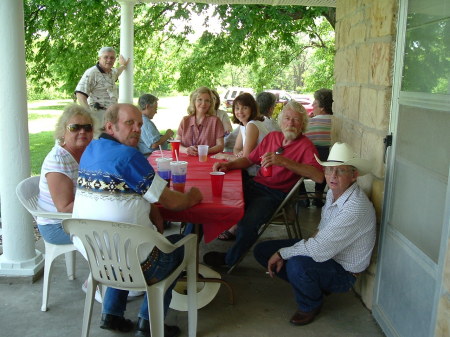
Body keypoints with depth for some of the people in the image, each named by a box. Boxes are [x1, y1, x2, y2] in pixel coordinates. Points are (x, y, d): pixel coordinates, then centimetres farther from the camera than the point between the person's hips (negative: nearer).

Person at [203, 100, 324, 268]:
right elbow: (249, 159, 21)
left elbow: (319, 176, -21)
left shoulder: (305, 145, -5)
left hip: (276, 194, -6)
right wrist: (228, 165, 3)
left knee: (248, 224, -29)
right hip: (255, 185, 6)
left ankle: (230, 259, 2)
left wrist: (284, 161, -26)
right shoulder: (272, 136, 13)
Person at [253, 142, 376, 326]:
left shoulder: (356, 208, -31)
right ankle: (315, 284, 11)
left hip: (343, 272, -8)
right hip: (323, 250, 8)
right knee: (262, 250, 1)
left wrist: (283, 253, -20)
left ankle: (310, 305, -4)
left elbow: (320, 250, -34)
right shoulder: (333, 192, -2)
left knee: (296, 265, -38)